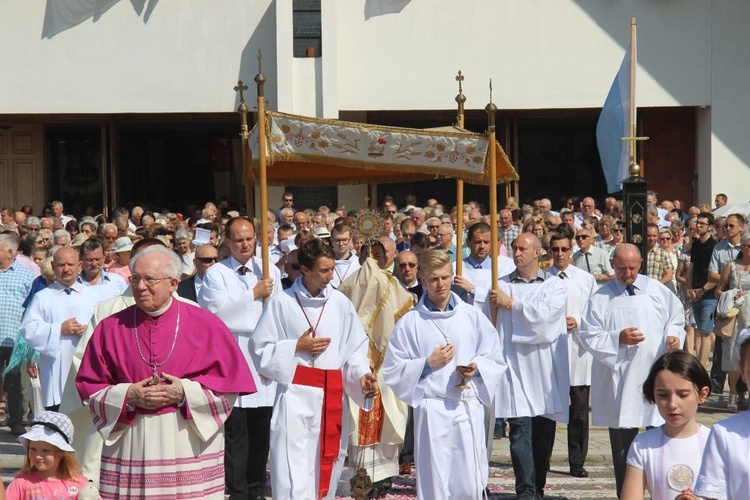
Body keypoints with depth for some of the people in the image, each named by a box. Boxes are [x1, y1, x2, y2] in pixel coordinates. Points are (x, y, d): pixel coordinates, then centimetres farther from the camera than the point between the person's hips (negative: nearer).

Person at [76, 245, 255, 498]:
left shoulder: (205, 324, 3)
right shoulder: (111, 328, 7)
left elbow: (230, 382, 2)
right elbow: (89, 386, 8)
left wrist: (184, 392, -11)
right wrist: (128, 395, -8)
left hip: (192, 446, -1)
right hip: (130, 446, 1)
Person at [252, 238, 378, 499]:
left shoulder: (341, 303, 2)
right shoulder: (282, 303, -3)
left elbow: (355, 348, 6)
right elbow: (262, 350, 3)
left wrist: (362, 374, -10)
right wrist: (297, 347, -8)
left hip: (332, 397, 3)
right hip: (296, 396, -3)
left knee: (326, 469, 11)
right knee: (294, 475, -9)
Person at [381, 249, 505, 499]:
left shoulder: (472, 316, 8)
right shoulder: (409, 323, 2)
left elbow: (495, 360, 12)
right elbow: (392, 371, 2)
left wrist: (476, 368, -8)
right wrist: (428, 363, -9)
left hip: (469, 406, 2)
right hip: (432, 409, -2)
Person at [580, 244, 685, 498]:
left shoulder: (658, 291, 7)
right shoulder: (601, 298, 2)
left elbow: (676, 319, 13)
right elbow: (590, 337, -2)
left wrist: (674, 334, -8)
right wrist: (618, 339, -17)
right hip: (619, 380, -1)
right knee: (622, 443, 6)